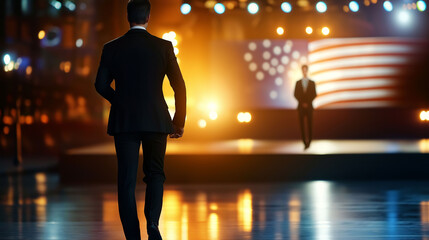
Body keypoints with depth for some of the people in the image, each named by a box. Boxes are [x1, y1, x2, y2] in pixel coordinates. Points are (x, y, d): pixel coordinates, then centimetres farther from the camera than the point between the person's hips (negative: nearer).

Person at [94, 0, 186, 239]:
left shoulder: (112, 48, -1)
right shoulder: (163, 47, -2)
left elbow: (101, 85, 2)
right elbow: (179, 86, -1)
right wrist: (179, 121, 10)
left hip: (124, 121, 0)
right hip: (156, 120, 0)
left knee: (127, 180, 4)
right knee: (155, 173, 15)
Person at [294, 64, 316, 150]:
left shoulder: (312, 83, 6)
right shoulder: (298, 83, 8)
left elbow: (314, 95, 2)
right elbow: (296, 94, 5)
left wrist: (307, 103, -9)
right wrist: (302, 103, -7)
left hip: (309, 106, -1)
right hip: (301, 106, 1)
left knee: (309, 123, -3)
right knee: (302, 123, -3)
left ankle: (309, 140, 2)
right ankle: (305, 142, -1)